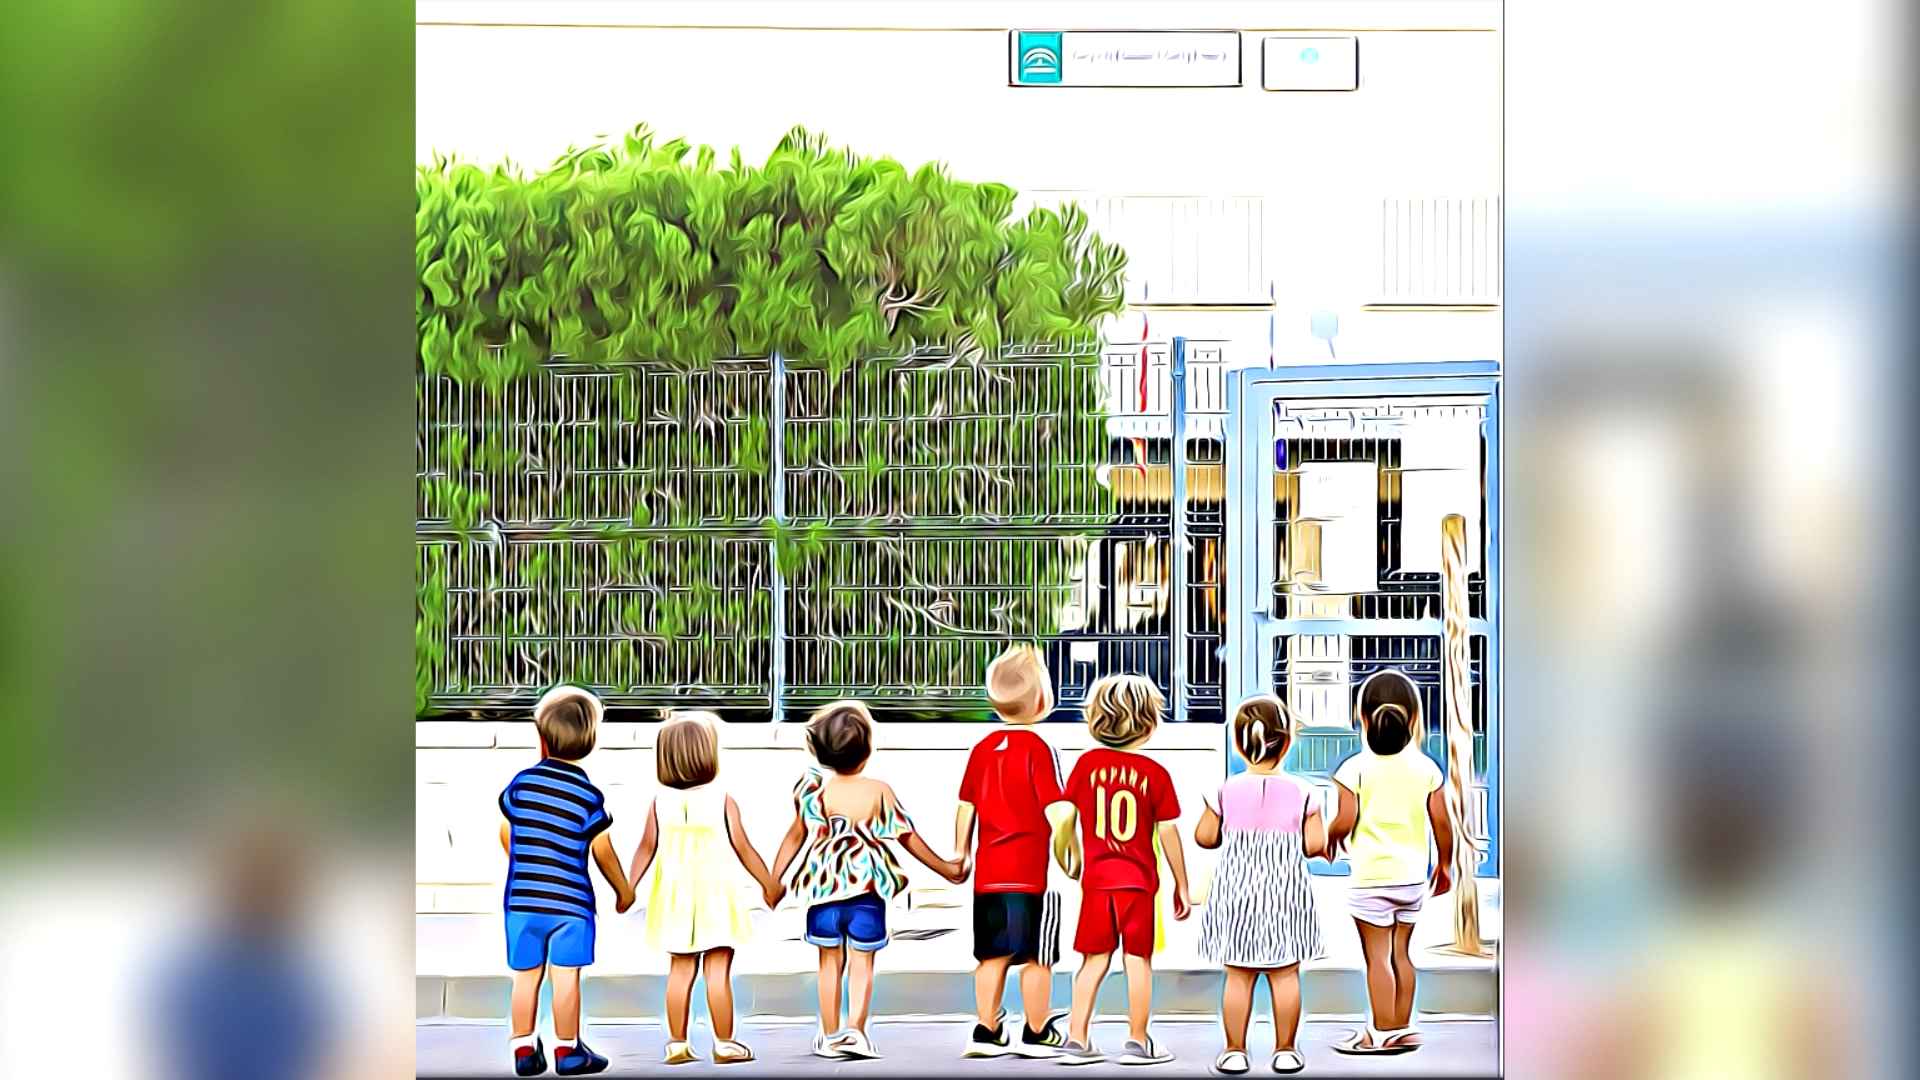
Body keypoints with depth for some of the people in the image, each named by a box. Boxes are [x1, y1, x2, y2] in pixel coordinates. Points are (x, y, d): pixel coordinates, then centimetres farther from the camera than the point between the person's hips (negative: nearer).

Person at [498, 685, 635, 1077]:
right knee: (566, 976, 1)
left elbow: (506, 833, 10)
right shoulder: (588, 795, -8)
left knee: (526, 975, 9)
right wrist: (623, 890, 12)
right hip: (570, 900, -3)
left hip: (522, 898, 3)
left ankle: (524, 1048, 12)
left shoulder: (522, 782, 0)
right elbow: (602, 852, -4)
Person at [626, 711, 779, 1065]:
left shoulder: (661, 801, -3)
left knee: (681, 969, 11)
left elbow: (647, 848, -2)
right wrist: (769, 884, 3)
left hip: (675, 895, 4)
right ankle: (724, 1044, 3)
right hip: (714, 895, -3)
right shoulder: (723, 801, -10)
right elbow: (743, 849, -8)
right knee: (718, 970, 0)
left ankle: (677, 1043, 12)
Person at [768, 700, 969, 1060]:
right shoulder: (879, 792, -5)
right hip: (867, 892, -2)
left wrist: (775, 880, 5)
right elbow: (908, 837, 1)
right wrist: (945, 868, 13)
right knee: (861, 964, 5)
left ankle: (830, 1036, 16)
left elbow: (796, 835, -2)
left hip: (825, 888, 2)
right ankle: (855, 1030, -7)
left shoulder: (815, 789, -3)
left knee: (830, 962, 12)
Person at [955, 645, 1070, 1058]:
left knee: (993, 953, 11)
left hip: (989, 869, 6)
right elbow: (1053, 810, -14)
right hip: (1034, 869, -6)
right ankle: (1036, 1034, 11)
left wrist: (960, 853, 21)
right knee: (1037, 957, 4)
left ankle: (987, 1031, 14)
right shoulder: (1039, 749, -11)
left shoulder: (982, 749, 6)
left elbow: (965, 807, 11)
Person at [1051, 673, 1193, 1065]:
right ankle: (1137, 1042, 8)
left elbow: (1064, 818, -1)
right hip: (1138, 879, -2)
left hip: (1096, 877, 3)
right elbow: (1168, 832, -5)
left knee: (1094, 959, 10)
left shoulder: (1087, 763, -1)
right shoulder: (1154, 773, -7)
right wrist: (1181, 885, 4)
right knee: (1138, 959, 5)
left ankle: (1077, 1038, 9)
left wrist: (1071, 858, 17)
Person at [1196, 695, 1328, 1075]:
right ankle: (1285, 1050, 11)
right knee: (1285, 975, 7)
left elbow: (1204, 837, 1)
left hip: (1236, 891, 1)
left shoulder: (1227, 791, -4)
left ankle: (1234, 1050, 9)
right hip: (1285, 891, -1)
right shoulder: (1301, 792, -6)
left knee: (1238, 976, 5)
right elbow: (1314, 844, -8)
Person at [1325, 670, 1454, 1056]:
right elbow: (1441, 822, 2)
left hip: (1370, 876, -4)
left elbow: (1345, 821, -15)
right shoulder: (1426, 767, -1)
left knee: (1377, 955, 1)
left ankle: (1383, 1033, 3)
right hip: (1412, 875, 4)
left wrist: (1330, 839, 8)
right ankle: (1402, 1029, 18)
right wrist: (1445, 864, 15)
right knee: (1401, 953, 14)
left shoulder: (1355, 768, -11)